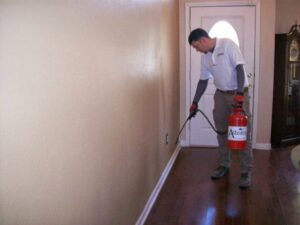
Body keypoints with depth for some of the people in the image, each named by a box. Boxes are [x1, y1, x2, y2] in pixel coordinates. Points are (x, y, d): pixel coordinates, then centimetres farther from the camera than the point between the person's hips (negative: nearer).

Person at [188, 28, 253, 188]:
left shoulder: (228, 45, -15)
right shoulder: (205, 57, 5)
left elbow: (239, 69, -20)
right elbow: (203, 80, 12)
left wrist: (239, 93, -28)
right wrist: (195, 102, 12)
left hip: (239, 93, -6)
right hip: (221, 95, 7)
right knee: (222, 132, 10)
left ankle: (246, 171, 3)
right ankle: (224, 165, 24)